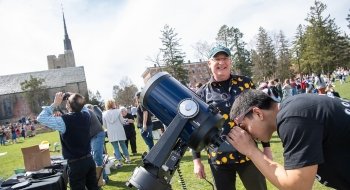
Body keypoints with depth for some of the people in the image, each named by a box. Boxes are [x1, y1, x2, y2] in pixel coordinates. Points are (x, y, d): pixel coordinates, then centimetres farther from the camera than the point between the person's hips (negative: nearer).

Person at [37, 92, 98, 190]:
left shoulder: (64, 120, -20)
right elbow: (82, 107, 22)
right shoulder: (86, 115, -3)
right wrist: (75, 98, 8)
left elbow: (41, 118, -12)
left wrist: (55, 104, -8)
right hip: (89, 159, 6)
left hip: (76, 163, -6)